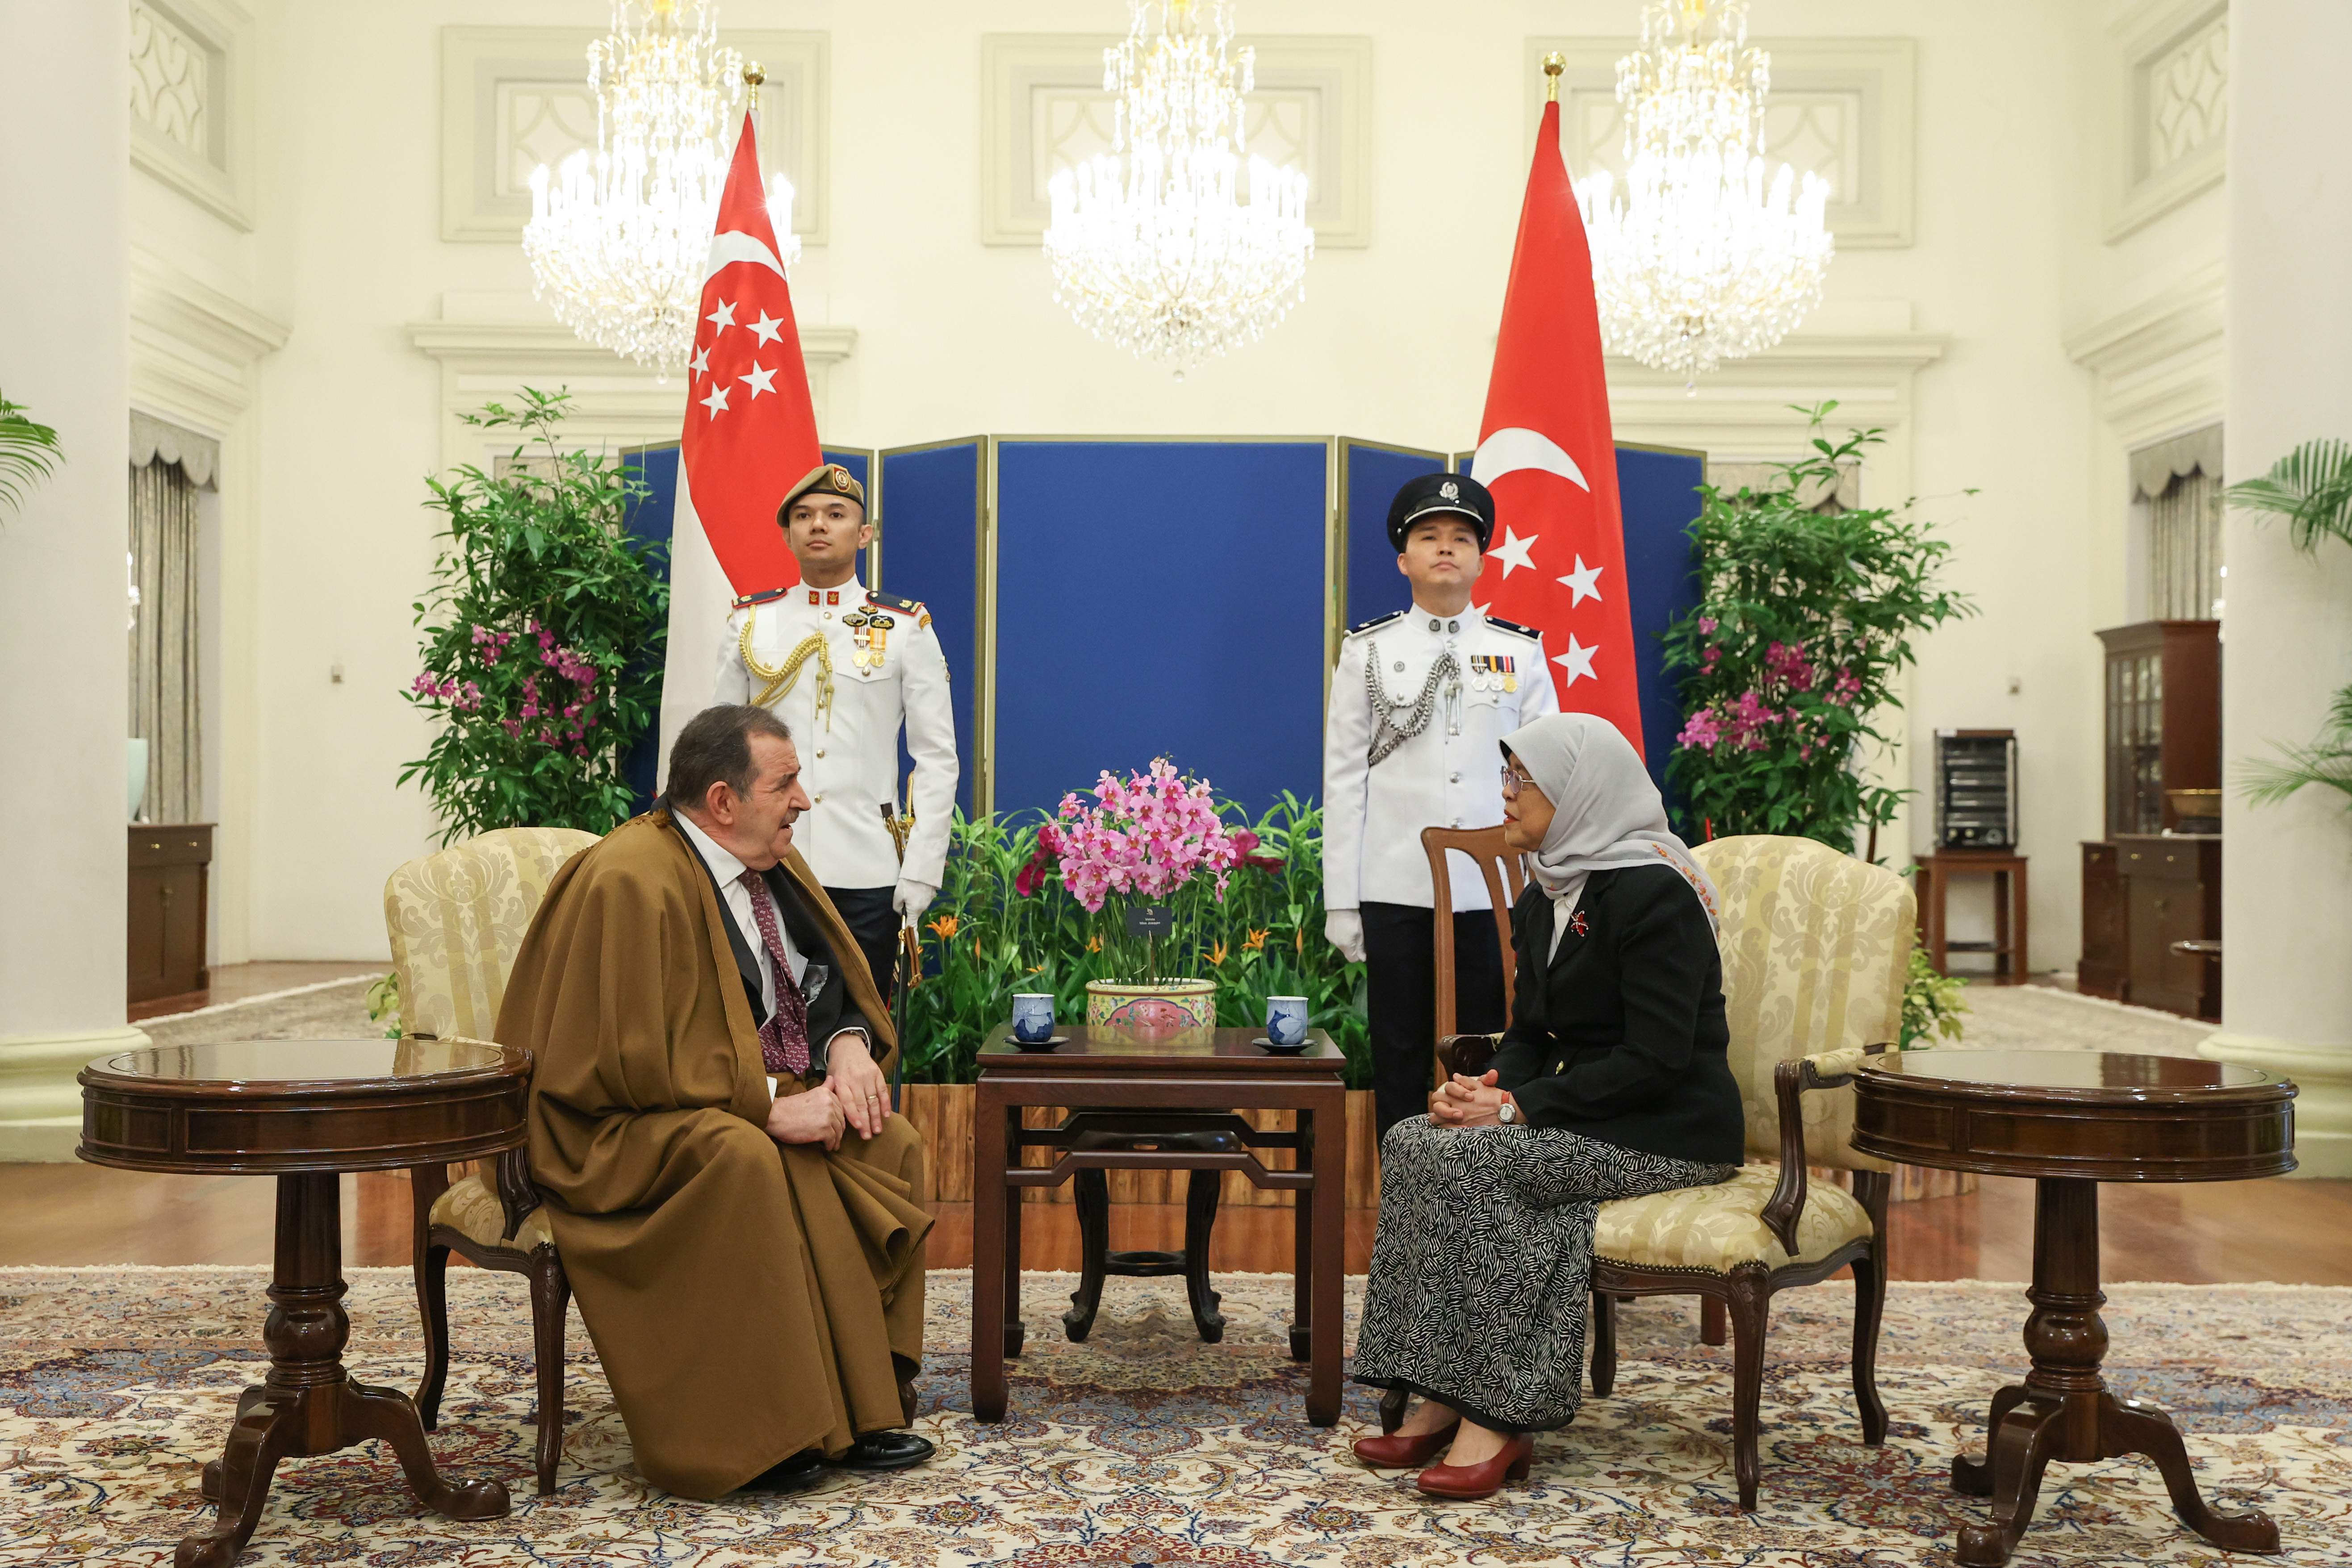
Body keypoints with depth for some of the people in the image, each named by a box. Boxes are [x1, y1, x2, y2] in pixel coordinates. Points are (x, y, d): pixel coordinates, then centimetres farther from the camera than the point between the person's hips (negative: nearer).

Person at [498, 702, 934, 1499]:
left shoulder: (772, 863, 7)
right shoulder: (631, 881, -21)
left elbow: (838, 981, 16)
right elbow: (630, 1061, -25)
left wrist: (849, 1043, -7)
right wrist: (771, 1104, -27)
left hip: (753, 1103, 9)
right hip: (621, 1133, -9)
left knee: (890, 1141, -12)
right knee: (745, 1157, -36)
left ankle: (862, 1404, -9)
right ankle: (756, 1433, -26)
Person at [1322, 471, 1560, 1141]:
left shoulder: (1521, 652, 8)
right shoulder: (1368, 652, 6)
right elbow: (1343, 779, 4)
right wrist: (1340, 902, 0)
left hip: (1494, 894, 0)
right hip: (1395, 891, 0)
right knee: (1401, 1059, 5)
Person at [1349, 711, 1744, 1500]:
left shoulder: (1653, 892, -16)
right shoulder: (1544, 899, 12)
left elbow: (1655, 1058, -21)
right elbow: (1533, 1032, 15)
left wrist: (1515, 1108, -21)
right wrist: (1488, 1085, -8)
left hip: (1670, 1133, -8)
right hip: (1591, 1117, 8)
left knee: (1469, 1156, -26)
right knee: (1413, 1141, -14)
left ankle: (1494, 1419, -19)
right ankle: (1442, 1402, -15)